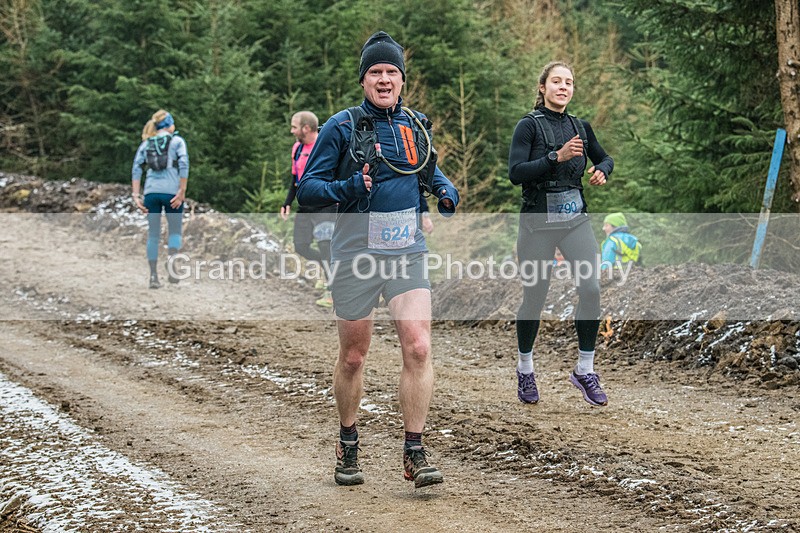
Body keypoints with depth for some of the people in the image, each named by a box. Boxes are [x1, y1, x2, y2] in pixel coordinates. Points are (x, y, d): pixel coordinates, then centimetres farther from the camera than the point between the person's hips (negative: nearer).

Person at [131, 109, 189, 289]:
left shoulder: (145, 144, 15)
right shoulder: (177, 141, 5)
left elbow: (136, 169, 5)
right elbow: (183, 165, -9)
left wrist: (136, 196, 1)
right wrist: (182, 191, -9)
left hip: (151, 191, 3)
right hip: (171, 191, -3)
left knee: (153, 234, 8)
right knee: (175, 231, 9)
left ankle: (153, 275, 3)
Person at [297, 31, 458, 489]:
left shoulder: (415, 125, 7)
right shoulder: (342, 127, -5)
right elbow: (307, 188, -5)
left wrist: (446, 190, 7)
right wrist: (349, 187, -22)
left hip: (408, 254, 2)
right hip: (357, 256, -2)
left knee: (419, 348, -12)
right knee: (353, 357, 9)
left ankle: (415, 454, -6)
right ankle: (348, 447, 28)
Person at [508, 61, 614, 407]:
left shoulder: (579, 128, 9)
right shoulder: (529, 126, -6)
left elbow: (604, 158, 24)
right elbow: (515, 172, -17)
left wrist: (602, 171, 1)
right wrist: (557, 157, -24)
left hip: (575, 221, 4)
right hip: (538, 223, -4)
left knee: (591, 289, -12)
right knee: (534, 297, 4)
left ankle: (585, 371, 1)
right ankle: (525, 367, 28)